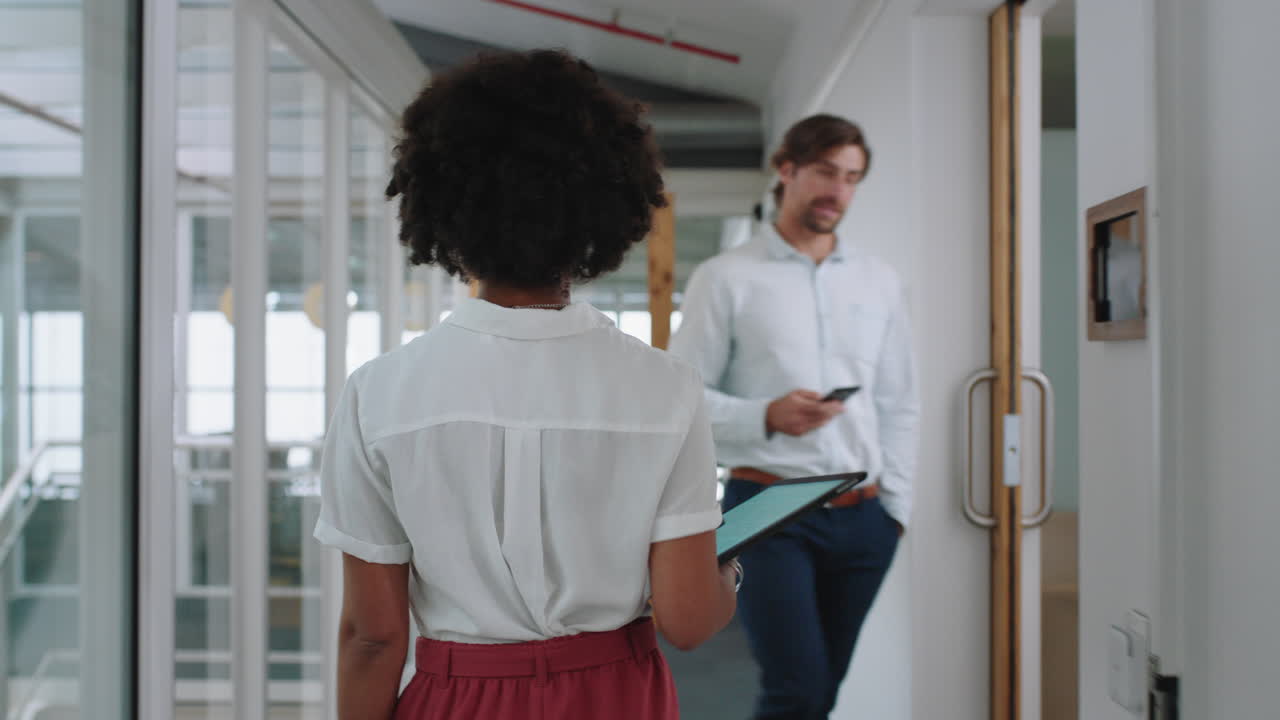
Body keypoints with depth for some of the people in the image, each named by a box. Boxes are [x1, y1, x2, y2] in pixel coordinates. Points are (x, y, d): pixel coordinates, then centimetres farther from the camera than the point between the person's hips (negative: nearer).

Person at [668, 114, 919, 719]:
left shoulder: (879, 282, 13)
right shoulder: (726, 277, 0)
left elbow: (898, 406, 15)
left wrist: (894, 505, 9)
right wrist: (767, 416, -19)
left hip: (862, 517, 4)